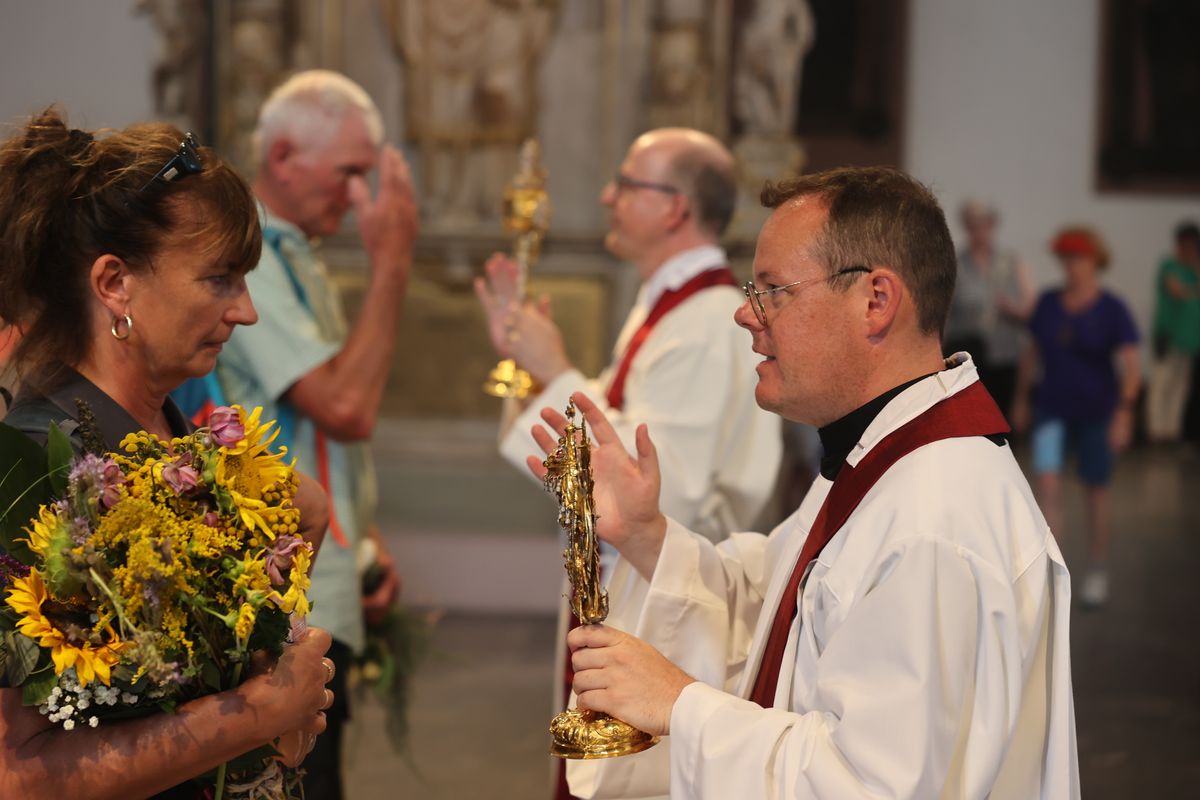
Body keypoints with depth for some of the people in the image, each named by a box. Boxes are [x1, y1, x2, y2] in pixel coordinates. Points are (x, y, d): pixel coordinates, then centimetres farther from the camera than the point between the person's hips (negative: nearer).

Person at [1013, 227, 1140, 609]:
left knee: (1096, 490, 10)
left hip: (1097, 411, -3)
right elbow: (1032, 353, 11)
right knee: (1046, 484, -12)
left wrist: (1123, 413, -32)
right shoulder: (1048, 303, -2)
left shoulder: (1113, 310, -14)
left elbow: (1131, 367, -20)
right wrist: (1021, 400, 15)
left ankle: (1097, 572, 29)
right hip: (1053, 409, 3)